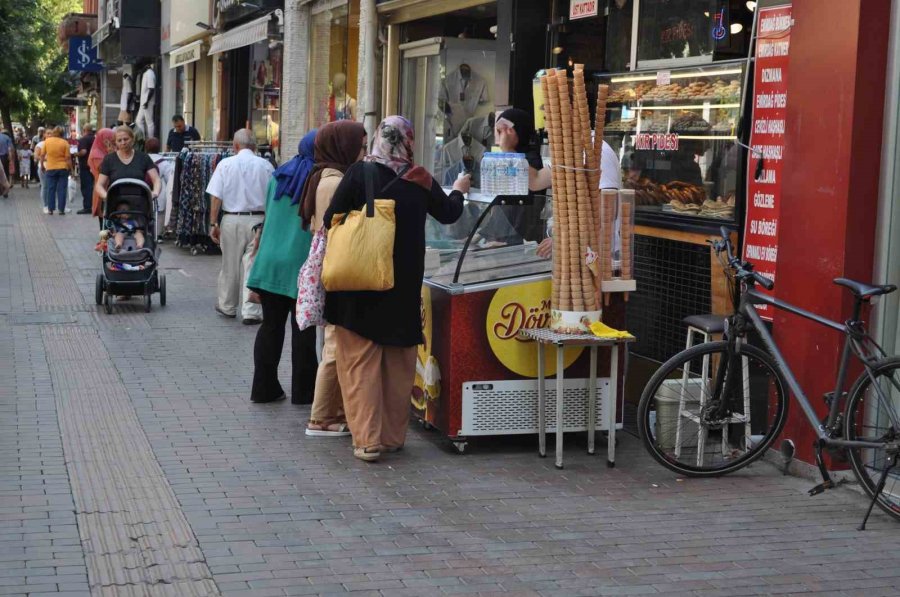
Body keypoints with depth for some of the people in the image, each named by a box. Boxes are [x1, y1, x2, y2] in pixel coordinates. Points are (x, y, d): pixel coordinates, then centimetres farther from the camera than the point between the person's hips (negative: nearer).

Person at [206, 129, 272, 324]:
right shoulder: (265, 166, 0)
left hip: (232, 220, 0)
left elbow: (215, 197, -5)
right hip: (258, 219, 0)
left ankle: (227, 306, 29)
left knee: (230, 265, 13)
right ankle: (251, 311, -2)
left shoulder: (225, 164, -2)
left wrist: (213, 223, -1)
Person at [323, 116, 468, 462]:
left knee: (359, 361, 2)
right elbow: (449, 214, 16)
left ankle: (367, 439, -3)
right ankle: (393, 436, 21)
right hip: (403, 286, 2)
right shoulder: (420, 180, -1)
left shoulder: (359, 174, -8)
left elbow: (330, 221, -8)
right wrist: (458, 191, 36)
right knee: (398, 362, 14)